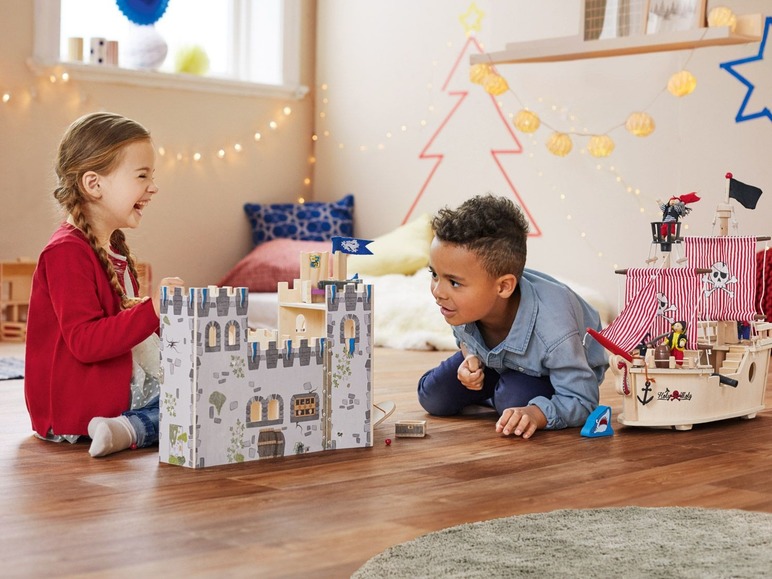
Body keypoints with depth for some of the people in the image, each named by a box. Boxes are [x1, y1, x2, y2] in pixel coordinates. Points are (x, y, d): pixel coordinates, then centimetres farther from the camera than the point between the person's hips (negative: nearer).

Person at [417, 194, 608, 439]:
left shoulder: (551, 332, -45)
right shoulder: (465, 305, -28)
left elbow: (582, 401, -34)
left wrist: (535, 414, -53)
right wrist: (470, 358, -24)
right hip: (494, 358, 5)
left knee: (517, 399, -34)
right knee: (433, 399, -7)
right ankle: (493, 391, 20)